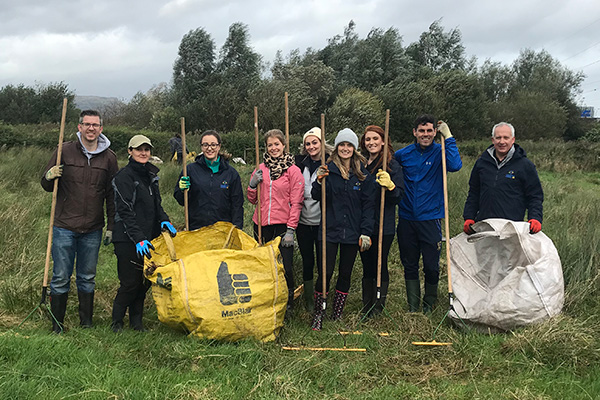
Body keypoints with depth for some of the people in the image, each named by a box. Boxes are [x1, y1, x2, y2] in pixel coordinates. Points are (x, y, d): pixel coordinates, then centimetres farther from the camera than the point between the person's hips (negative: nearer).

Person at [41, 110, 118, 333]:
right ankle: (57, 325, 17)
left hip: (93, 229, 1)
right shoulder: (65, 151, -1)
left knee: (87, 278, 11)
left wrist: (111, 226, 6)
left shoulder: (109, 157, 3)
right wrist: (49, 177, -17)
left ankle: (87, 324, 24)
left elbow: (112, 195, 8)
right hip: (64, 226, -1)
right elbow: (47, 186, 6)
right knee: (61, 277, 3)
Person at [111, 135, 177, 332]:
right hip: (127, 240, -7)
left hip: (148, 237, 7)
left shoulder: (151, 175, 14)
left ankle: (136, 321, 22)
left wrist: (164, 220, 2)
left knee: (145, 281, 9)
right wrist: (138, 238, -23)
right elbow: (125, 211, -16)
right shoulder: (124, 176, -9)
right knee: (130, 283, -4)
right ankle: (116, 322, 14)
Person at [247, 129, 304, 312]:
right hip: (262, 224, 4)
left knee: (285, 266, -5)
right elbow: (252, 200, 15)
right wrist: (252, 184, -5)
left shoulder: (293, 170, -1)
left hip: (283, 225, -4)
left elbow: (296, 202, -5)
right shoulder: (261, 168, 10)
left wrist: (291, 230, -11)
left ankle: (288, 302, 16)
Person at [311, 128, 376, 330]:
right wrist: (319, 181, -19)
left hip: (352, 232, 2)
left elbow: (368, 205, 2)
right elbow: (316, 197, 0)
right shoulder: (328, 170, 0)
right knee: (325, 273, -4)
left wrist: (365, 232, -3)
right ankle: (318, 313, 14)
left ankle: (337, 314, 26)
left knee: (345, 274, 11)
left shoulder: (363, 174, 3)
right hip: (329, 230, -2)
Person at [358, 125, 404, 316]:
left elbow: (399, 197, -8)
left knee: (380, 266, 1)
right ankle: (366, 309, 24)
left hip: (383, 226, -5)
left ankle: (378, 309, 13)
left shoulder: (393, 165, -4)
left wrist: (390, 185, -27)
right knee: (367, 266, 14)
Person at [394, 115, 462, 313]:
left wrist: (448, 137, -20)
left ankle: (429, 304, 26)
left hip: (430, 218, -2)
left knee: (431, 266, 3)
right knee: (409, 265, 10)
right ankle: (413, 307, 24)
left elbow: (455, 165, -23)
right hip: (406, 219, 2)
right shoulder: (402, 154, 4)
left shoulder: (440, 153, -2)